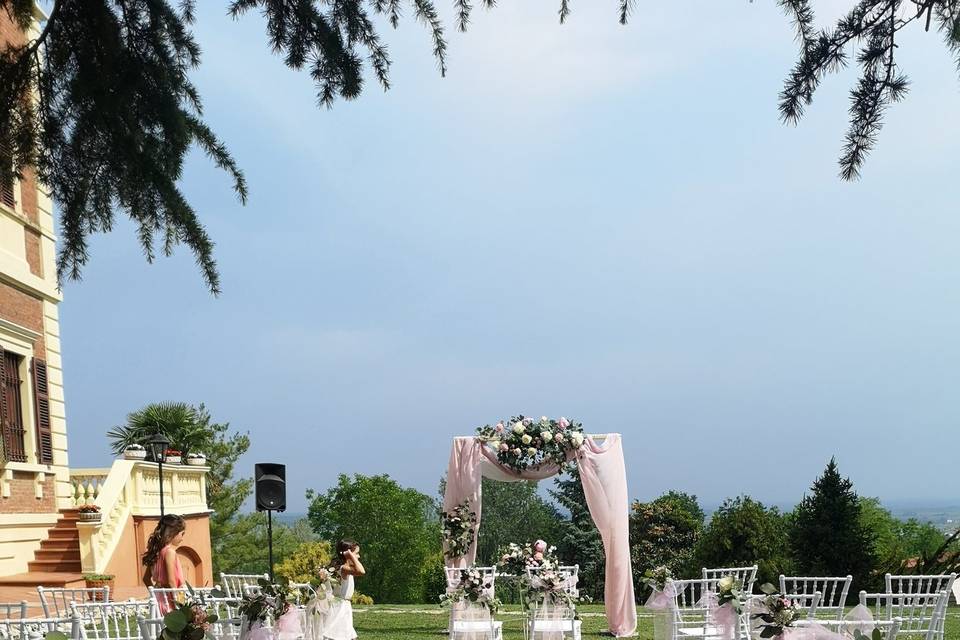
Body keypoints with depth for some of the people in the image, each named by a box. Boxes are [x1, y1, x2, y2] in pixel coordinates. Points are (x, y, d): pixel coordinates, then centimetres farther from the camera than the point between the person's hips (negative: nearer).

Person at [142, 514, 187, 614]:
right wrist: (179, 606, -13)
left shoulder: (157, 552, 11)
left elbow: (146, 578, 18)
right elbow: (171, 582, -17)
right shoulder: (169, 552, -13)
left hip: (160, 601, 9)